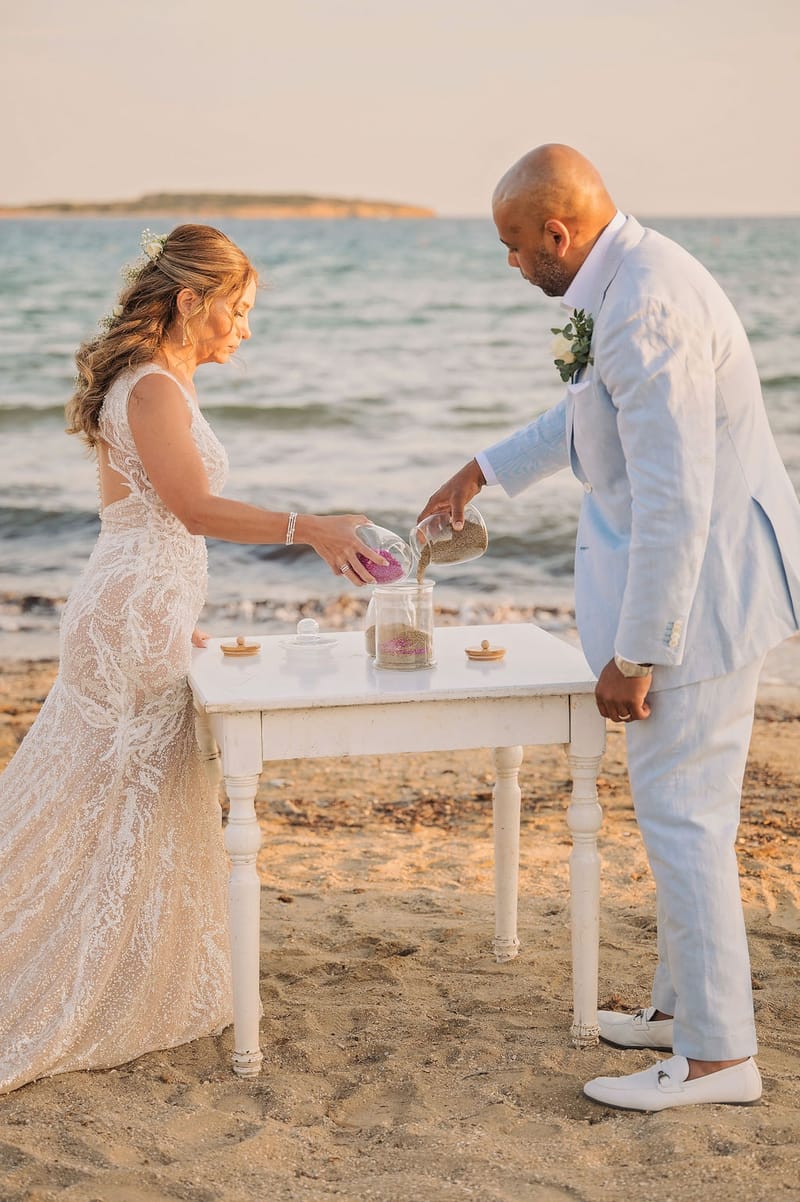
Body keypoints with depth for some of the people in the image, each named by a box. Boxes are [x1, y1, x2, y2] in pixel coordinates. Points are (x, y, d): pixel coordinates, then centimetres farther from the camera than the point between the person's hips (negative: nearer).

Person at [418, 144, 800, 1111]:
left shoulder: (647, 311, -25)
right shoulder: (629, 279, 9)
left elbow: (675, 501, -27)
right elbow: (588, 412, 27)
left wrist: (634, 656, -22)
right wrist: (484, 471, 33)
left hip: (699, 583, -11)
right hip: (696, 570, 11)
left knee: (681, 811, -3)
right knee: (681, 806, 18)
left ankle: (719, 1052, 10)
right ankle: (684, 1005, 32)